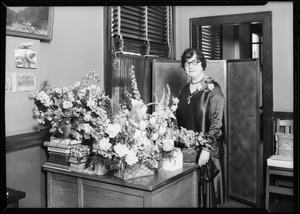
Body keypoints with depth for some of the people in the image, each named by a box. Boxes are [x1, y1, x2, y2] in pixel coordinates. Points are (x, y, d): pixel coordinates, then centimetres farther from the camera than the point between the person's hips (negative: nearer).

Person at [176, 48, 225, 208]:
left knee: (206, 188, 5)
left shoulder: (212, 89, -9)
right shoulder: (184, 90, 10)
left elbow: (217, 122, -14)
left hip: (208, 151, -5)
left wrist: (207, 149, -19)